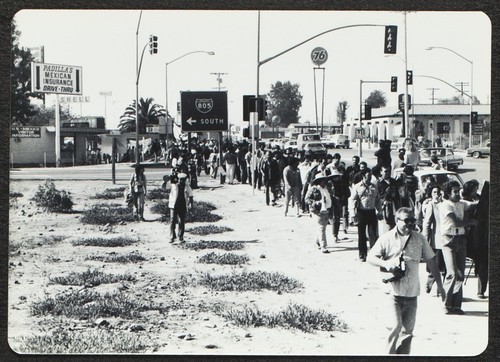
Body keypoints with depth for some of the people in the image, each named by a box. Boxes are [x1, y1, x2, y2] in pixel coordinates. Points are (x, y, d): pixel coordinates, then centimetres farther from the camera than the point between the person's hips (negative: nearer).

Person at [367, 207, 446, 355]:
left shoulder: (419, 239, 6)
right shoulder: (387, 238, -2)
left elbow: (431, 261, 12)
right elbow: (370, 257, -4)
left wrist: (439, 284, 11)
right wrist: (386, 264, -23)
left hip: (412, 293, 4)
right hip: (393, 291, -4)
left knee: (407, 330, 9)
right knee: (396, 327, -13)